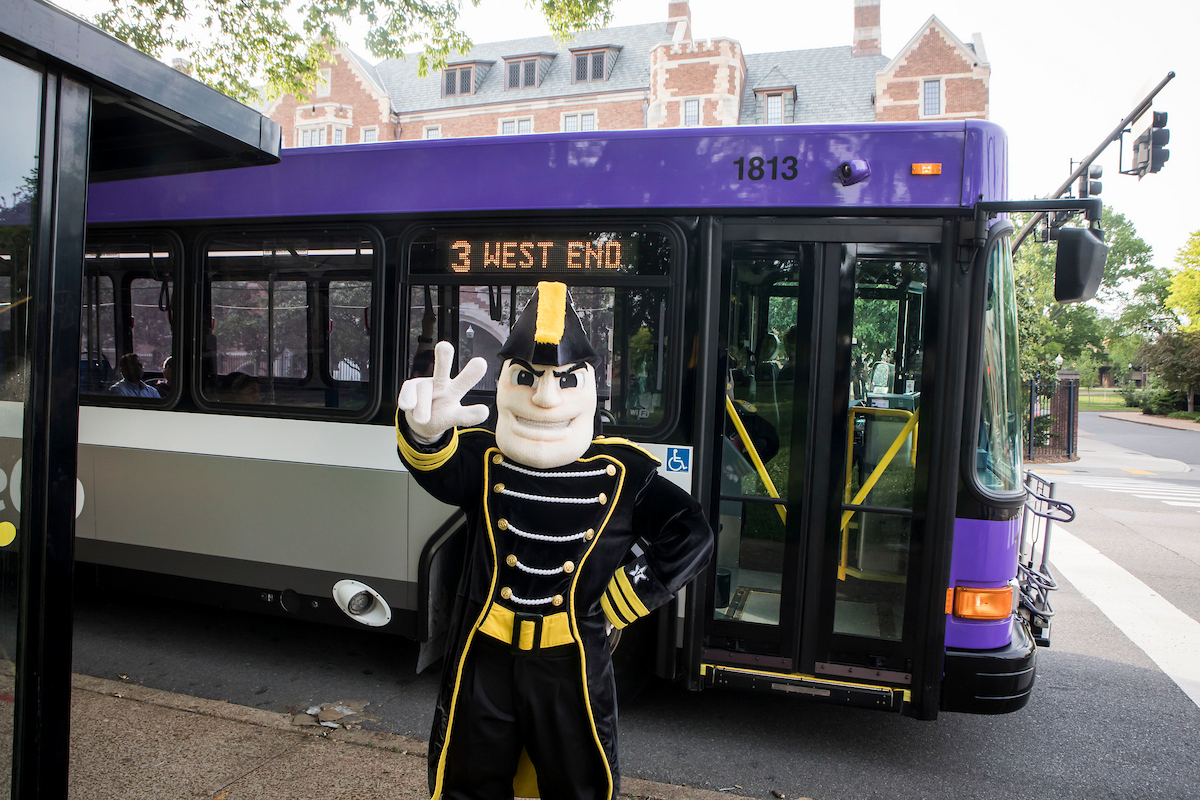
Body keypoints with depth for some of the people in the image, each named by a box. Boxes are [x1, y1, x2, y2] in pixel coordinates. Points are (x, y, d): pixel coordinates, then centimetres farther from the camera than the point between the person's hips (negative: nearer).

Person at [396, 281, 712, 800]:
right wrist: (426, 430, -54)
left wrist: (614, 606, -9)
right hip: (482, 664, 1)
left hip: (573, 669, 0)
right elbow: (436, 466, -29)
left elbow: (692, 537, -8)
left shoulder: (621, 474, -7)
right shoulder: (483, 460, -7)